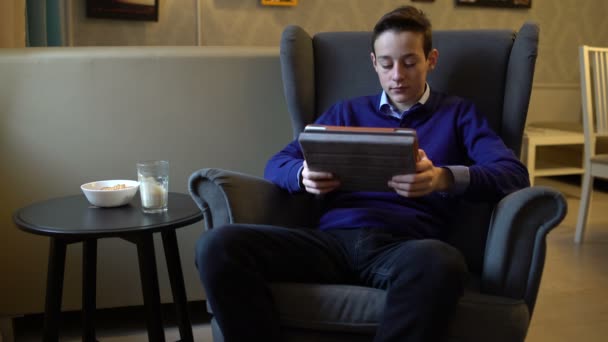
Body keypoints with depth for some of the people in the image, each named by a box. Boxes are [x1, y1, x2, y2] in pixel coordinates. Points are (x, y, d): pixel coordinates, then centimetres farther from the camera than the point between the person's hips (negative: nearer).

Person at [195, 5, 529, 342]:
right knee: (217, 246, -25)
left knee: (439, 261, -41)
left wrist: (445, 178, -17)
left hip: (403, 245, -2)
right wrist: (303, 174, -6)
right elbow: (276, 164, 20)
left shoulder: (457, 113, 19)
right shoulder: (348, 111, 26)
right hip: (333, 239, 2)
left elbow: (514, 174, 4)